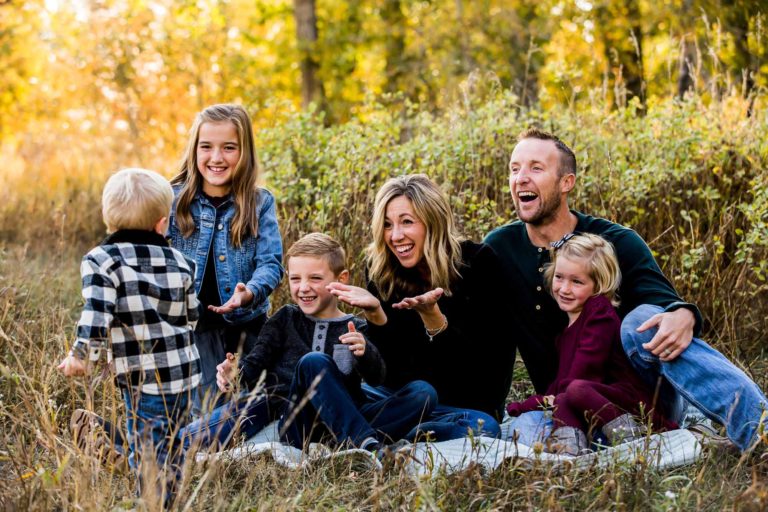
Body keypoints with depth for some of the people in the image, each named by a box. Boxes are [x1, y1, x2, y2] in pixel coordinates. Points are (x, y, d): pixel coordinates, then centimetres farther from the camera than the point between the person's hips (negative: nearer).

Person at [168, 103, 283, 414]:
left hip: (248, 326, 2)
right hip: (195, 323, -2)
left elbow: (271, 263, -8)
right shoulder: (175, 201, -3)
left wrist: (250, 292, -28)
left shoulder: (260, 203, -1)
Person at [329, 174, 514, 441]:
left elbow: (474, 362, -19)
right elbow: (390, 366, -6)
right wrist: (374, 312, -25)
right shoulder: (381, 270, -3)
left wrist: (430, 313, -34)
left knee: (481, 428, -37)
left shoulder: (478, 263, -12)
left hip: (467, 405, -3)